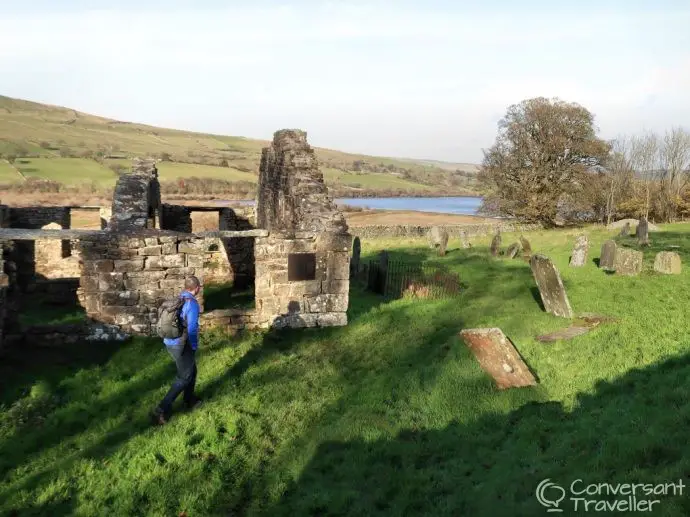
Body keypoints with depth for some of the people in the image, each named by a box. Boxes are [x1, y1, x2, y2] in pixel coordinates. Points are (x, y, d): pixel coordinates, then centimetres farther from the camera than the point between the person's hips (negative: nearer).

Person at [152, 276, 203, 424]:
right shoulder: (192, 303, -18)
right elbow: (192, 328, -20)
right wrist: (194, 347, -5)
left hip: (169, 342, 8)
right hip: (181, 345, -8)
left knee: (191, 370, 24)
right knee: (183, 377, 2)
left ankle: (189, 400, 37)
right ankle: (162, 410, -2)